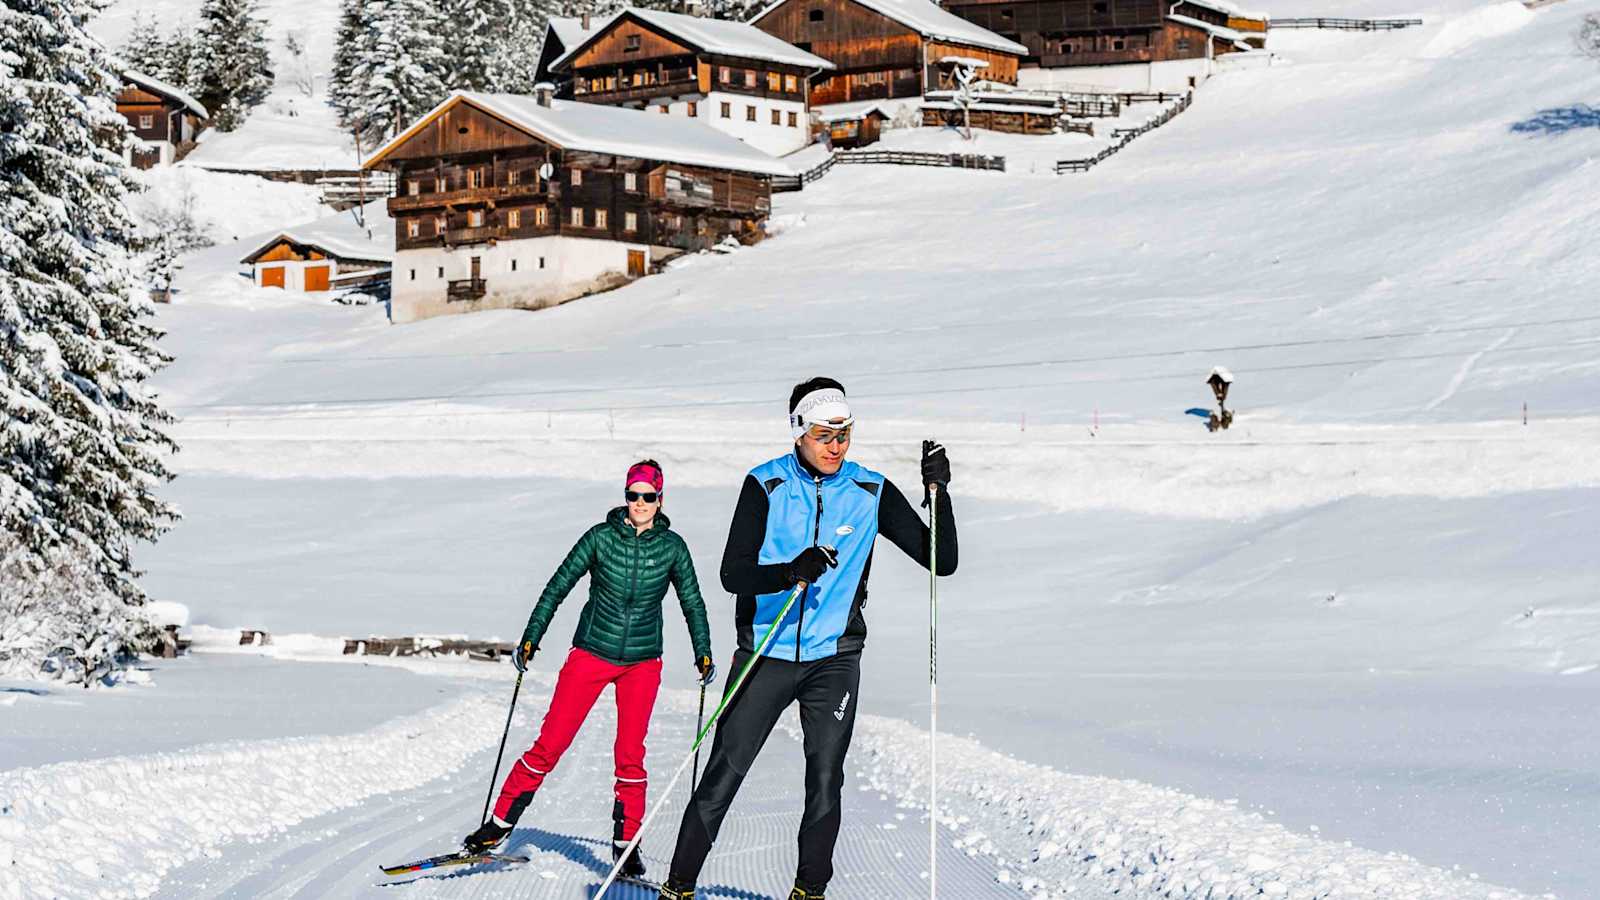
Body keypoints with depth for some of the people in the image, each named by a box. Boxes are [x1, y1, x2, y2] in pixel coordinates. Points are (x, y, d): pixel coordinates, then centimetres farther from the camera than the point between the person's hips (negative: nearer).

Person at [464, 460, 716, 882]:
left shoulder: (672, 546, -2)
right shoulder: (601, 538, -7)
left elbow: (692, 603, 10)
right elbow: (558, 586, -1)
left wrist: (703, 654, 8)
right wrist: (530, 638, -3)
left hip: (642, 662, 1)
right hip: (591, 653, -1)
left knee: (631, 755, -1)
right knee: (550, 743, -3)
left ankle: (625, 843, 12)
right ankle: (500, 822, 7)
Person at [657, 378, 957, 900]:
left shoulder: (871, 492, 0)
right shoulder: (766, 485, -5)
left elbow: (941, 561, 0)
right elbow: (733, 574, -12)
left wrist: (937, 491, -14)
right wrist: (789, 573, -32)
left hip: (834, 659, 2)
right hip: (766, 654, -1)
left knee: (826, 783, -1)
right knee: (722, 776, -2)